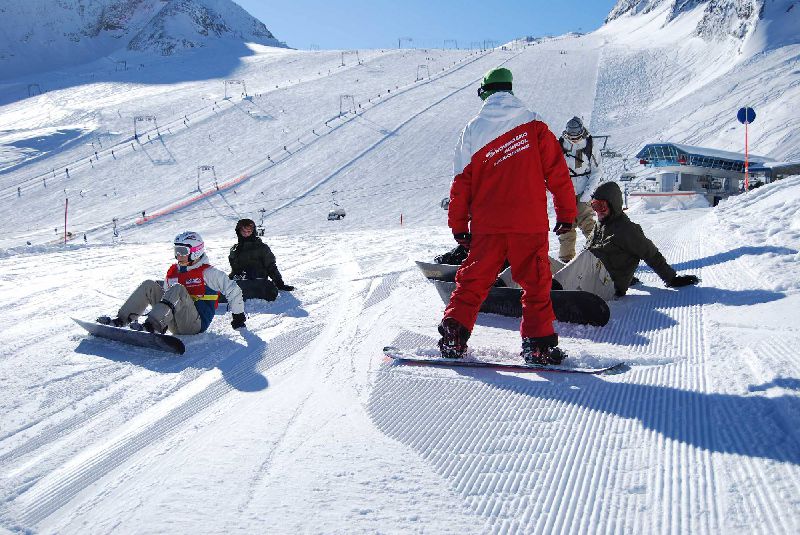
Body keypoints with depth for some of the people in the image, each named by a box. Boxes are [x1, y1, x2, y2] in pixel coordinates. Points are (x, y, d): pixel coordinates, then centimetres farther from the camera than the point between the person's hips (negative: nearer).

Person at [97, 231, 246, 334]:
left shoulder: (208, 272, -2)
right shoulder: (172, 272, 16)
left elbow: (233, 291, 0)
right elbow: (167, 295, 27)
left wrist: (238, 317, 6)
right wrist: (163, 321, 16)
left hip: (195, 324, -6)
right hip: (174, 326, 6)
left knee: (177, 289, -29)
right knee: (149, 286, -5)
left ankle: (152, 325, -45)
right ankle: (122, 319, -16)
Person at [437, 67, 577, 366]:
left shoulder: (473, 130, 4)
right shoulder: (534, 126, 1)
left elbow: (461, 182, 5)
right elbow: (557, 171, 1)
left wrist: (458, 225, 11)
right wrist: (567, 213, 9)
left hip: (487, 224, 2)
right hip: (529, 223, -1)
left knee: (474, 280, 11)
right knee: (536, 283, 6)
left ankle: (453, 337, 9)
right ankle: (538, 344, 3)